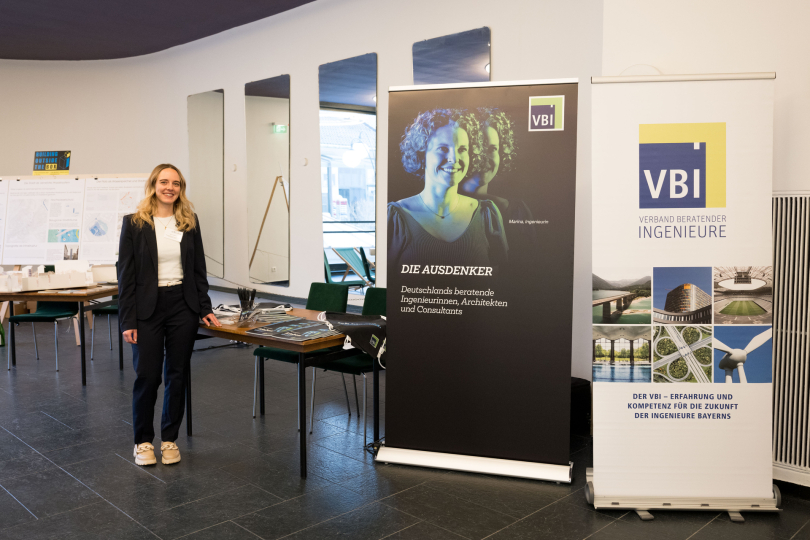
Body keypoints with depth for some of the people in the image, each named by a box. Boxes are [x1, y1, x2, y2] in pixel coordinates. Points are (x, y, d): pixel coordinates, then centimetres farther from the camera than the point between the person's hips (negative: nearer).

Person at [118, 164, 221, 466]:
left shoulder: (190, 222, 6)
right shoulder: (134, 223, -3)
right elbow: (125, 274, -4)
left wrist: (205, 308, 4)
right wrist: (127, 321, -8)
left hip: (183, 305, 3)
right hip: (148, 308, -3)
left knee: (177, 375, 8)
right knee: (147, 375, 0)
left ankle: (170, 439, 23)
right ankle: (143, 441, 19)